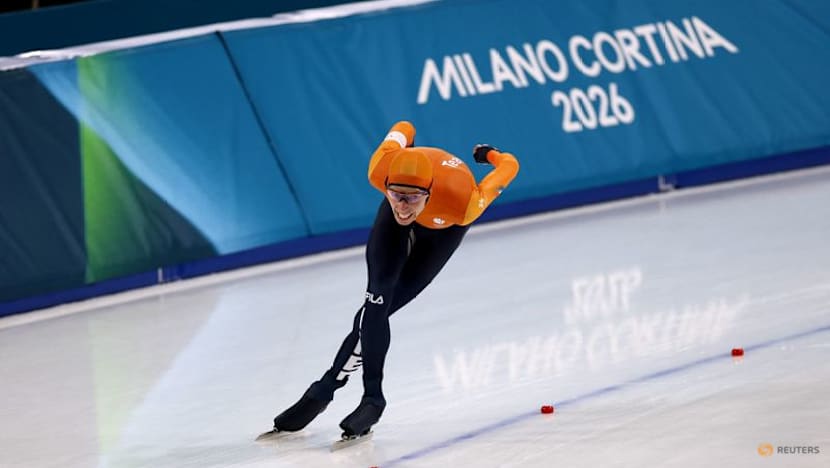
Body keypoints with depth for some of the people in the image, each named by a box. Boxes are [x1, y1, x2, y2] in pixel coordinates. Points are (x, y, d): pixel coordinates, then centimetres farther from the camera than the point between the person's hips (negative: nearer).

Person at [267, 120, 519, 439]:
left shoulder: (461, 202, -47)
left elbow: (510, 165, -31)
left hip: (446, 225, -2)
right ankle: (371, 398, -7)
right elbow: (404, 128, -17)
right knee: (379, 296, -15)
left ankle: (329, 386, 0)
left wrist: (490, 154, -8)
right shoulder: (381, 171, -40)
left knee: (382, 305, -10)